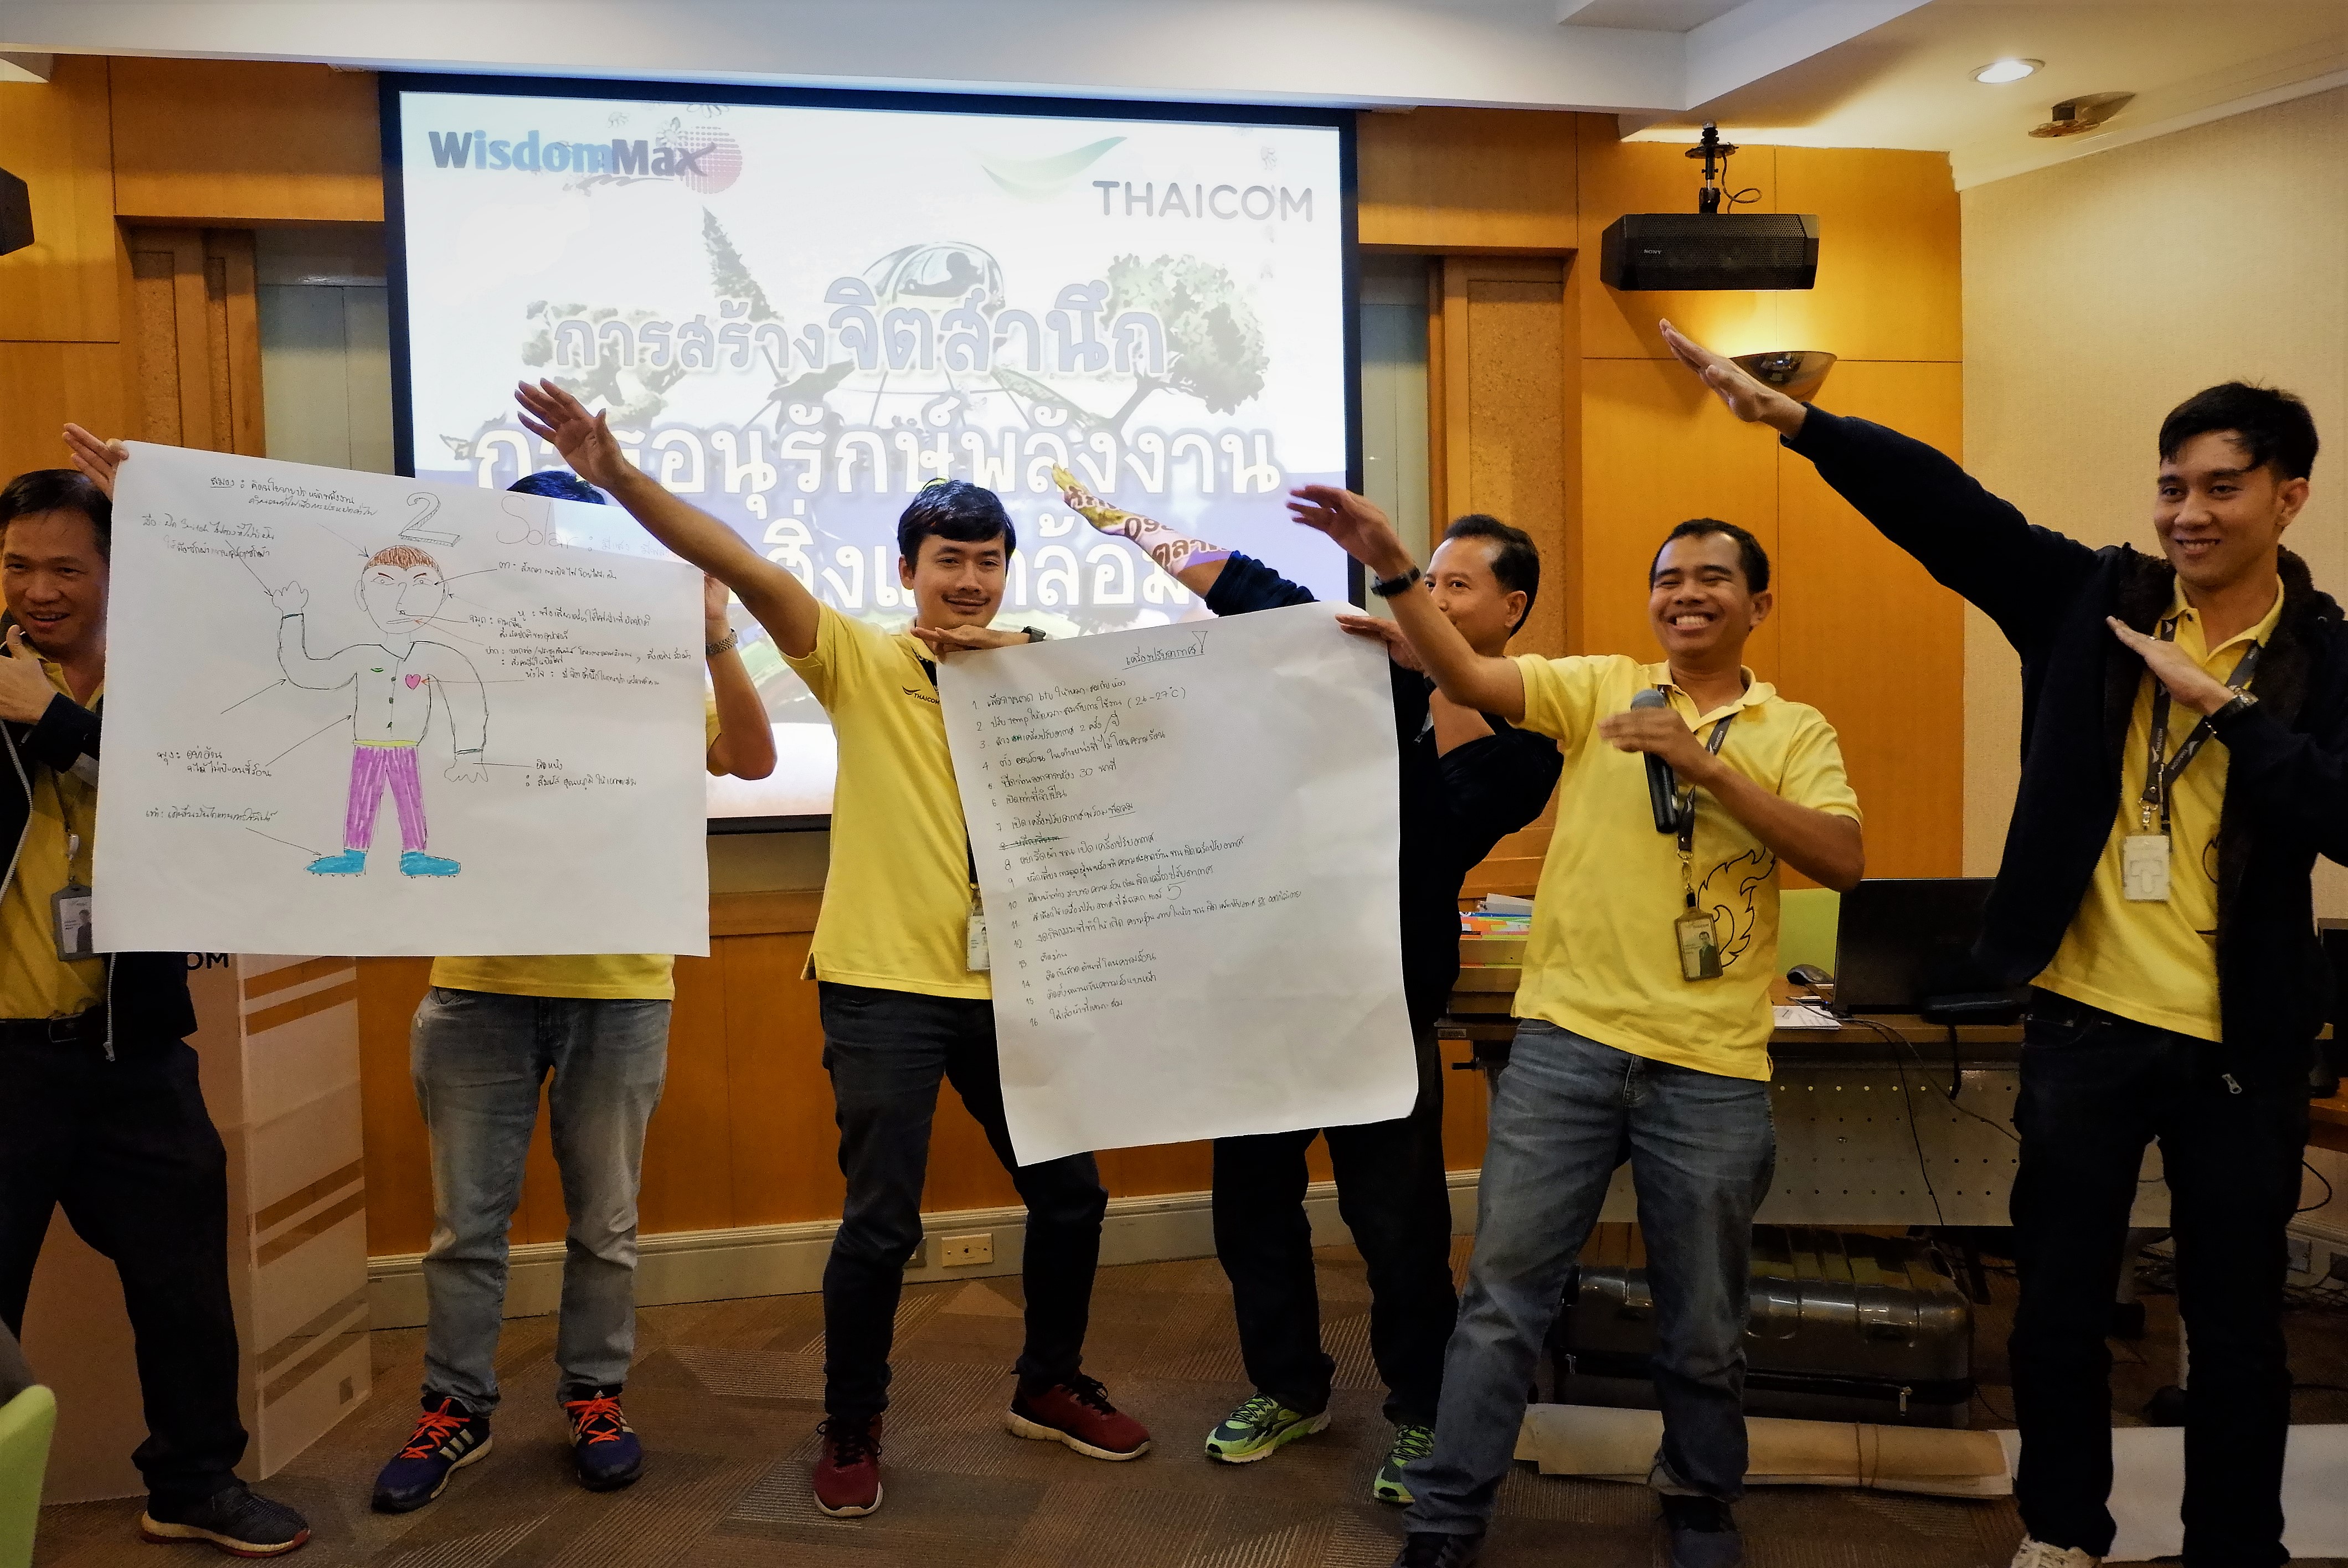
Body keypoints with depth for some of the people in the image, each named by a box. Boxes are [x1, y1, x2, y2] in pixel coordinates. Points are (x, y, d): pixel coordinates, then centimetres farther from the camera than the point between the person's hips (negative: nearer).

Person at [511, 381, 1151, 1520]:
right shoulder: (859, 661, -3)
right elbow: (745, 569, -14)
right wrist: (616, 477, -23)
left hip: (1004, 985, 4)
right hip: (883, 985, -4)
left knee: (1069, 1193, 13)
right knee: (881, 1222, 1)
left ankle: (1049, 1387, 35)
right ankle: (851, 1429, 23)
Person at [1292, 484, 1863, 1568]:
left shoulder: (1795, 733, 7)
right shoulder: (1602, 688, 7)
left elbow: (1843, 860, -9)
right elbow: (1470, 678, -7)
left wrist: (1700, 759, -16)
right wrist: (1392, 571, -21)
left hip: (1712, 1065, 0)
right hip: (1567, 1039, 0)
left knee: (1703, 1321, 13)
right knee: (1502, 1295, 5)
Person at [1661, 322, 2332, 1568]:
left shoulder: (2324, 659, -2)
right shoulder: (2093, 601, 0)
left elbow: (2335, 817, -16)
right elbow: (1947, 506, -9)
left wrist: (2220, 702, -19)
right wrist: (1787, 417, -18)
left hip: (2241, 1045, -1)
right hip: (2082, 1021, 1)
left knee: (2236, 1320, 13)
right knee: (2060, 1301, 13)